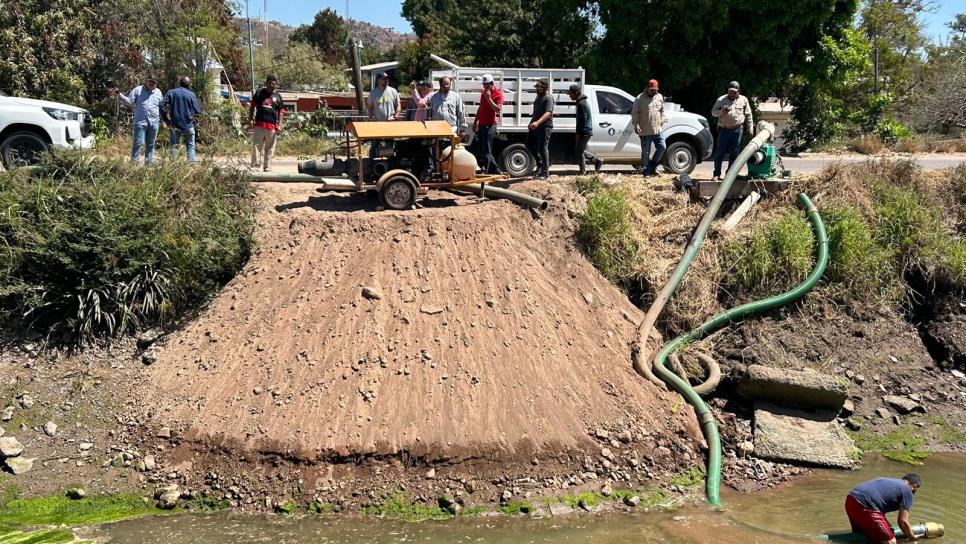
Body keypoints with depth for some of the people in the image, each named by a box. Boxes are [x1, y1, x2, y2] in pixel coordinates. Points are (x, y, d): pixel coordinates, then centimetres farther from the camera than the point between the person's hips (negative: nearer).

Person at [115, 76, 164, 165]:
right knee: (138, 143, -8)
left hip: (154, 123, 3)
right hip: (140, 122, -3)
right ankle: (134, 163, -5)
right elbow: (129, 102, -1)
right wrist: (120, 95, -16)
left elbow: (161, 107, 18)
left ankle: (149, 163, 18)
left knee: (150, 145, 10)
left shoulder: (158, 92, 11)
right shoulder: (138, 90, 2)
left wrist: (161, 120, 14)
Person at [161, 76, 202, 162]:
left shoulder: (171, 92, 1)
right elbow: (198, 111, -3)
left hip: (174, 125, 1)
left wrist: (166, 120, 1)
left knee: (174, 147, 9)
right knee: (190, 146, 8)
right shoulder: (191, 94, -3)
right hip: (188, 125, -1)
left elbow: (162, 106, -8)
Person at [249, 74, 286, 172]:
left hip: (272, 126, 1)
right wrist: (250, 119, 3)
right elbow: (252, 106, 12)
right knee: (256, 146, -3)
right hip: (259, 124, -1)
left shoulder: (278, 96, 9)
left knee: (269, 149, 7)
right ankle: (254, 166, 0)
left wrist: (279, 125, -1)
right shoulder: (259, 93, 8)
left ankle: (267, 168, 15)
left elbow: (281, 111, 8)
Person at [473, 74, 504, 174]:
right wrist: (475, 122, 22)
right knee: (482, 150, 12)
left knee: (486, 151, -9)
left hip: (489, 125, -9)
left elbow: (498, 109, -22)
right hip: (481, 125, 9)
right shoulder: (484, 92, 16)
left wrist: (489, 98, -26)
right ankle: (495, 169, 20)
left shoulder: (498, 94, -9)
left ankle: (484, 171, -9)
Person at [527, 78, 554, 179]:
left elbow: (548, 113, -29)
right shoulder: (539, 96, 16)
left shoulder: (548, 98, -14)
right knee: (529, 144, 13)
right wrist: (531, 122, 33)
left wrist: (538, 122, -42)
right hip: (535, 126, 9)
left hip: (545, 127, -9)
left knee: (543, 148, -7)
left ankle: (545, 172, 0)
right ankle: (540, 163, 28)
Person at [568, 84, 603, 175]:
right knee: (580, 150, 17)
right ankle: (597, 160, 22)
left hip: (585, 132, -10)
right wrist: (579, 132, 21)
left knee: (579, 151, -5)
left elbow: (583, 120, -23)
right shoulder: (581, 102, 15)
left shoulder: (581, 104, -18)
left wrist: (578, 133, -20)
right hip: (586, 131, 10)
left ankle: (582, 171, 2)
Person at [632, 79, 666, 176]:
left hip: (658, 129, 5)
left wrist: (663, 119, 9)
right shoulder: (640, 98, -5)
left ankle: (652, 166, 18)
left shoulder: (660, 97, 11)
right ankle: (646, 171, 11)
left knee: (662, 147, 2)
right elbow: (634, 113, -5)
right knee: (646, 152, 1)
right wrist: (636, 125, -14)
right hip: (645, 131, -5)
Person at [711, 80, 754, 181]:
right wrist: (722, 111, -15)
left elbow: (748, 115, 13)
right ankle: (717, 174, 0)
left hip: (737, 130, 1)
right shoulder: (721, 100, 4)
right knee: (720, 152, -4)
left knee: (734, 153, 5)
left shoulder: (743, 100, 8)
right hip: (724, 129, -1)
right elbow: (713, 112, 6)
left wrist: (750, 129, 9)